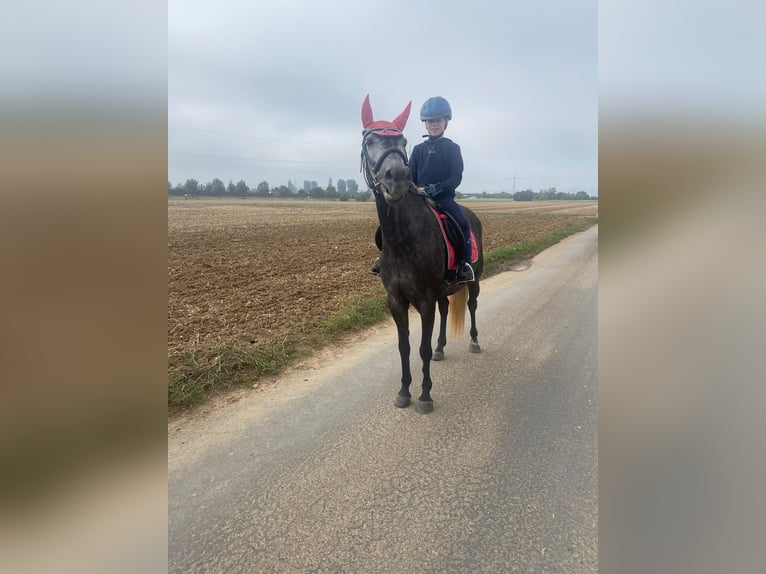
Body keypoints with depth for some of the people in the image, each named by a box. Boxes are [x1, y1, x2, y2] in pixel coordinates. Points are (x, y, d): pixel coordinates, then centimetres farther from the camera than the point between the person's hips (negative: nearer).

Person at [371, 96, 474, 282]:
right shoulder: (418, 149, 13)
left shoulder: (452, 148, 5)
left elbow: (456, 177, -4)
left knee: (463, 223, -26)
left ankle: (465, 265, -16)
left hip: (444, 197, -3)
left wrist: (438, 187, -22)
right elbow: (410, 175, 10)